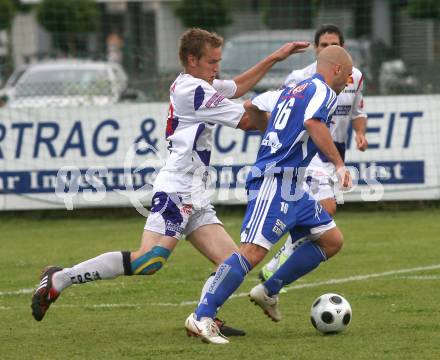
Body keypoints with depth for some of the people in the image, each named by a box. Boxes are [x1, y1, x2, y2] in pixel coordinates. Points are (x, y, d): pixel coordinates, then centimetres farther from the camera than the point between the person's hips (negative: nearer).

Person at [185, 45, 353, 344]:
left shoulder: (292, 91, 22)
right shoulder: (323, 91, -6)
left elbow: (251, 106, 30)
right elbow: (312, 123, -26)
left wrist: (273, 136, 44)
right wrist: (339, 164, -25)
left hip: (290, 187, 10)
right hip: (275, 182, -10)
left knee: (332, 239, 14)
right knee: (254, 252, -19)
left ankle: (269, 292, 17)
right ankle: (202, 317, -22)